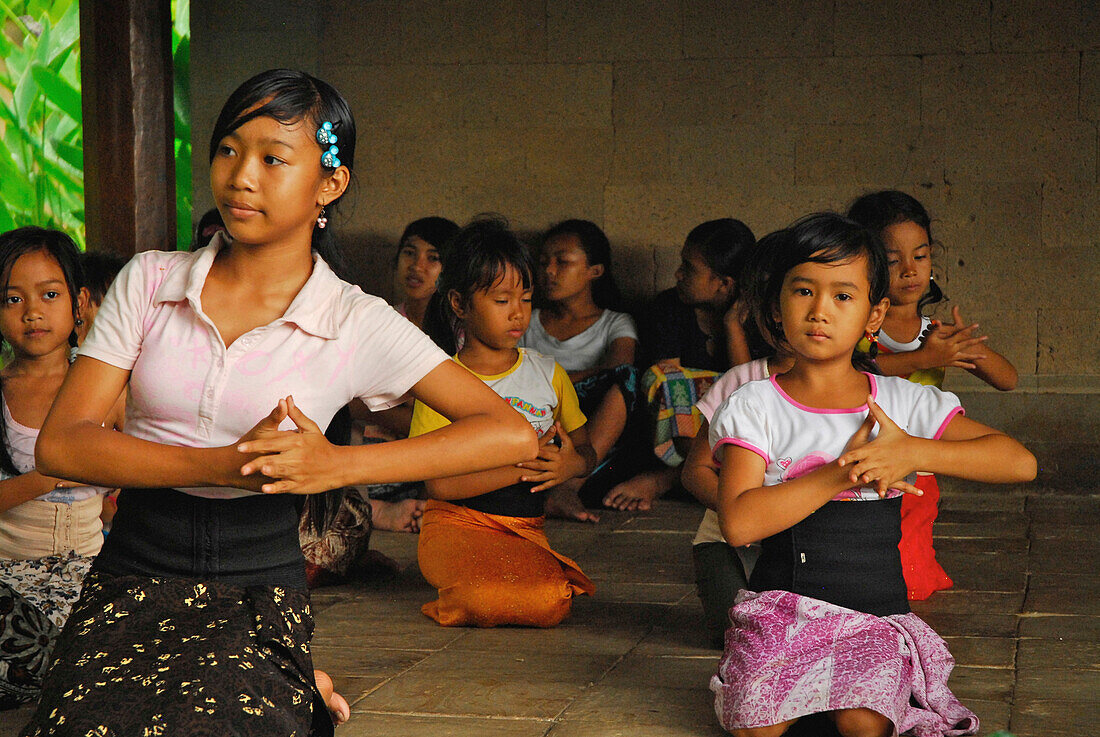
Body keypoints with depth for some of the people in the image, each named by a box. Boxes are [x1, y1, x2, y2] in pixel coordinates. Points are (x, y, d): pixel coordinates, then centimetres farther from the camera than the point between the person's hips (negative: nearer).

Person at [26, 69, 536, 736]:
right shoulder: (149, 282, 6)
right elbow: (59, 444, -3)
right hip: (130, 578, 2)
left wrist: (335, 465, -17)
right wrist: (222, 464, -16)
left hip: (258, 591, -2)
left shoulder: (358, 324, 0)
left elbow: (512, 435, -8)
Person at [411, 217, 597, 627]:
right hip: (457, 526, -4)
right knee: (488, 598, -36)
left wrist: (572, 463, -7)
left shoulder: (549, 374, 13)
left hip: (526, 531, 4)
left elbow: (586, 451, 19)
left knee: (552, 605, -29)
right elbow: (438, 482, -10)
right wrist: (522, 466, -17)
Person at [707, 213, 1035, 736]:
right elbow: (738, 523, -16)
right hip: (781, 608, 0)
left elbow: (1019, 462, -4)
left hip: (877, 613, 0)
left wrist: (912, 452, -17)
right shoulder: (755, 407, -1)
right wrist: (844, 472, -18)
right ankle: (797, 690, 8)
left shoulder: (903, 403, 3)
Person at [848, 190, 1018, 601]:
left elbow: (1007, 380, 1)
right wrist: (923, 358, -32)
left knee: (911, 585, 6)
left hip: (916, 482, 4)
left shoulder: (939, 333, 7)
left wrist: (969, 345, -19)